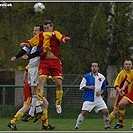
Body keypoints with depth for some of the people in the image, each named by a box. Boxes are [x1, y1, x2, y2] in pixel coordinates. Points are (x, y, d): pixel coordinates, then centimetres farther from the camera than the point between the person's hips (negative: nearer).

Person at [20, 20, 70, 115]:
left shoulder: (56, 34, 8)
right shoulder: (40, 36, 15)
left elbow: (62, 38, -13)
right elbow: (30, 43, 20)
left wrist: (64, 39, -38)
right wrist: (25, 44, -4)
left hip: (55, 61, -1)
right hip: (44, 61, 1)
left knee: (59, 83, -6)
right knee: (41, 80, -19)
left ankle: (58, 103, 10)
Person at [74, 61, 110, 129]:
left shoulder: (102, 77, 6)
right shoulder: (87, 76, -3)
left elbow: (103, 87, 16)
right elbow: (82, 86, 0)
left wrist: (100, 92, -3)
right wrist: (88, 87, -17)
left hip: (98, 98, 3)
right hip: (88, 99, -3)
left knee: (106, 111, -6)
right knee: (84, 112, -12)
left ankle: (107, 125, 12)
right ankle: (77, 125, 1)